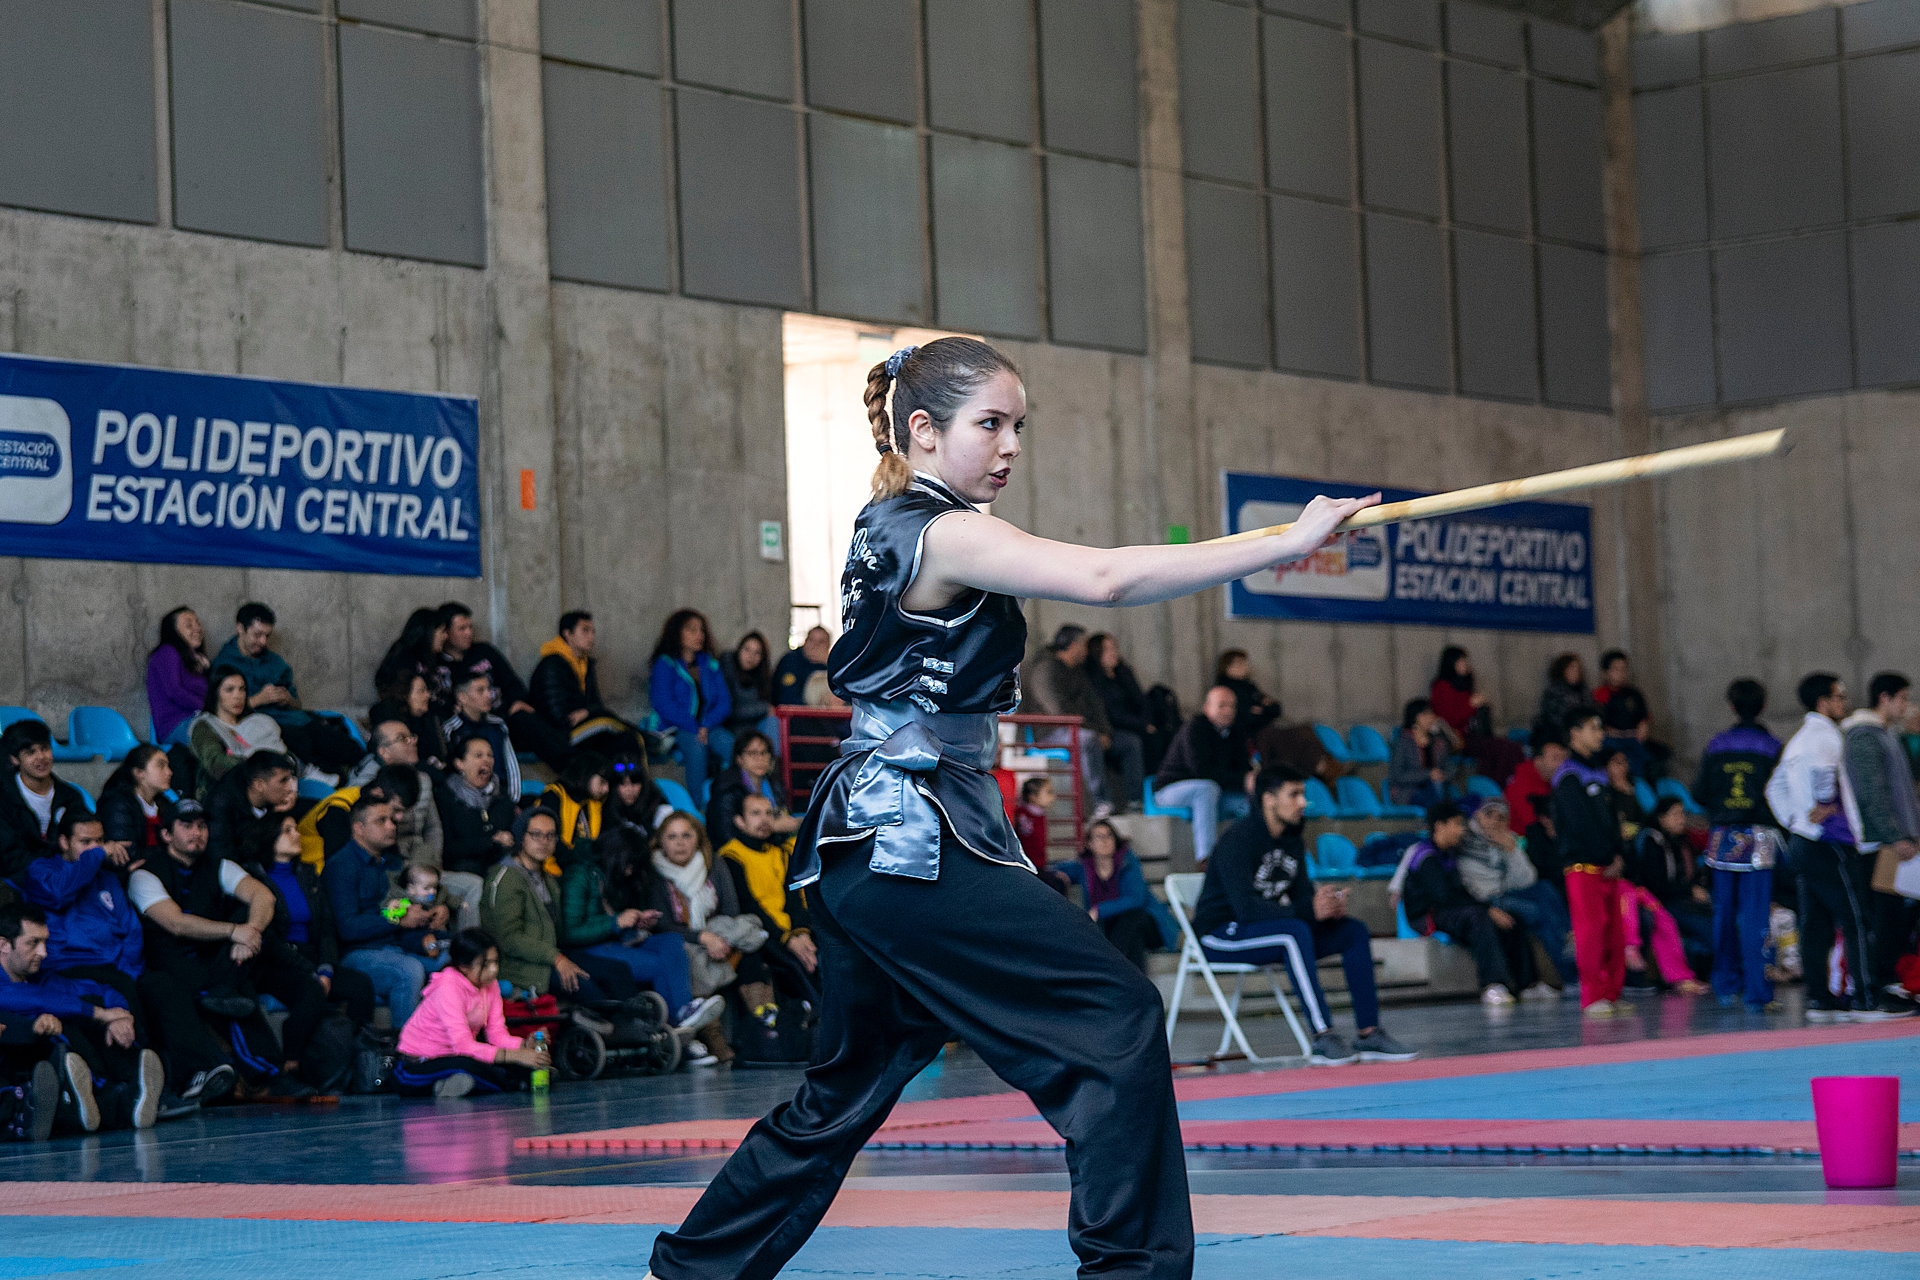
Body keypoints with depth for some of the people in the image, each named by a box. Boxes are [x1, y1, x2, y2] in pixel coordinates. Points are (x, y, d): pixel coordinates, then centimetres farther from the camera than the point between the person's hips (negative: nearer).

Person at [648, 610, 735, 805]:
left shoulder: (710, 665, 17)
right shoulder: (665, 664, 2)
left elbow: (724, 702, 9)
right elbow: (664, 705, -8)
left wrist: (706, 725, -10)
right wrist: (693, 728, -18)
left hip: (709, 728, 4)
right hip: (675, 729, -4)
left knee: (728, 743, -30)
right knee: (695, 745, -37)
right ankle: (697, 806, -36)